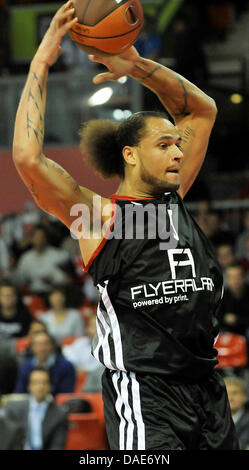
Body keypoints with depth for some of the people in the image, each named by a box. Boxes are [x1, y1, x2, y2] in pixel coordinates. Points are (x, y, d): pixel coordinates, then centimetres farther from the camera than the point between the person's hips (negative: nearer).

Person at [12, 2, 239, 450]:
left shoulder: (174, 201, 15)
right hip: (143, 391, -7)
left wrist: (137, 67, 11)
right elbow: (28, 158, -17)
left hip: (206, 384, 7)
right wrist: (40, 64, -11)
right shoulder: (99, 215, -3)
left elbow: (203, 109, 24)